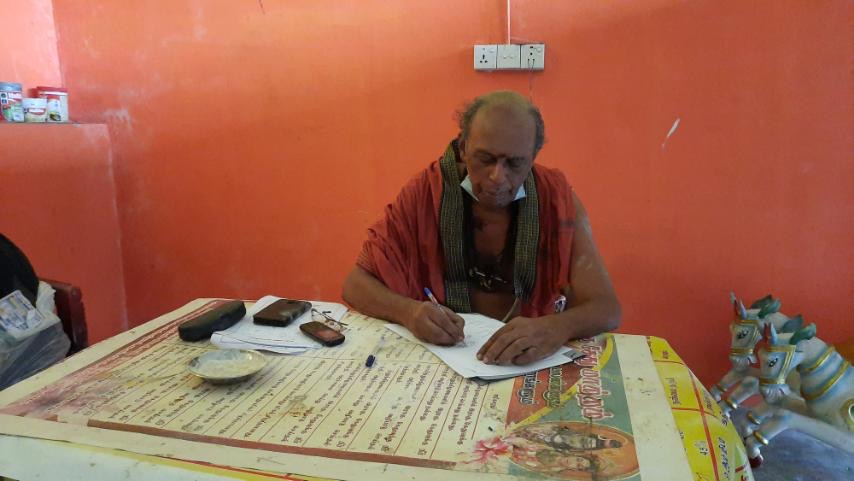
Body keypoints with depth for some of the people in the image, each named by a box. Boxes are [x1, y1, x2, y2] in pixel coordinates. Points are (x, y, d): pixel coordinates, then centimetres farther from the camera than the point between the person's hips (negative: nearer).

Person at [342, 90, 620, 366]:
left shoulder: (555, 196, -8)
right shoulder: (425, 192, -9)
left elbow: (606, 308, -11)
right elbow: (357, 285, -6)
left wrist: (555, 329, -32)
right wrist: (409, 312, -26)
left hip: (527, 360, 1)